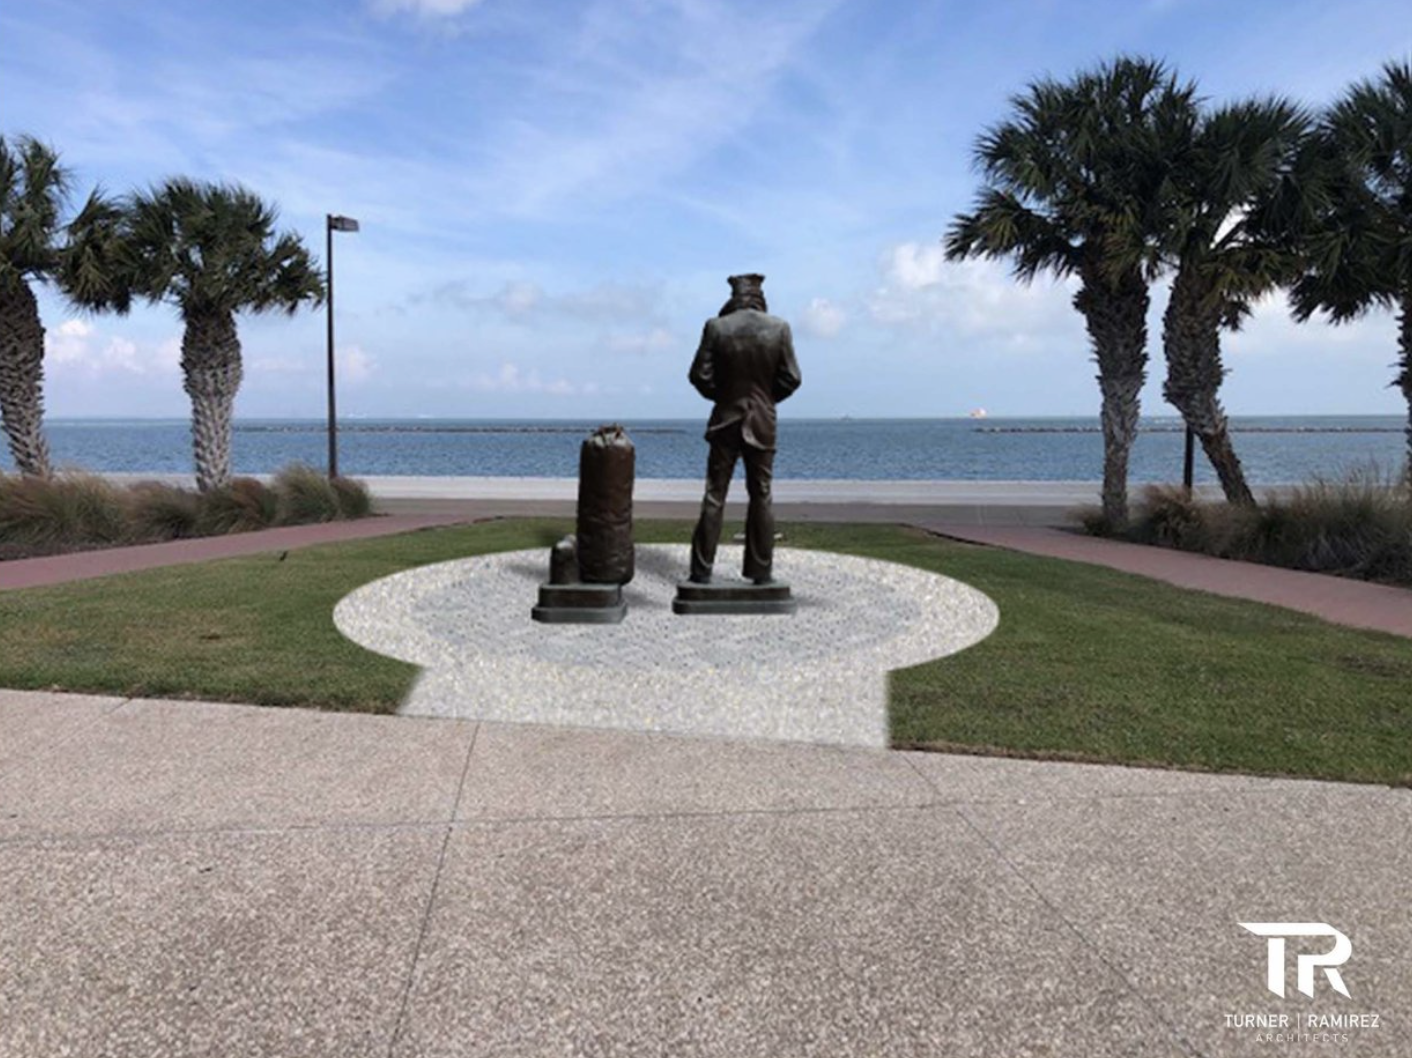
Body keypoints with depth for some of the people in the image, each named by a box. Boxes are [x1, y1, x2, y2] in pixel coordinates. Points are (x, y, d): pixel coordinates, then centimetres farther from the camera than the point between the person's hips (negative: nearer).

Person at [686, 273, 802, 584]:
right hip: (763, 422, 1)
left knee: (714, 496, 4)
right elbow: (790, 378, -4)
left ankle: (702, 572, 5)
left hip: (726, 419, -1)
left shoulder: (716, 327, -7)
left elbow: (700, 375, -6)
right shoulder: (779, 328, -5)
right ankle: (761, 572, 12)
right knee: (761, 497, 9)